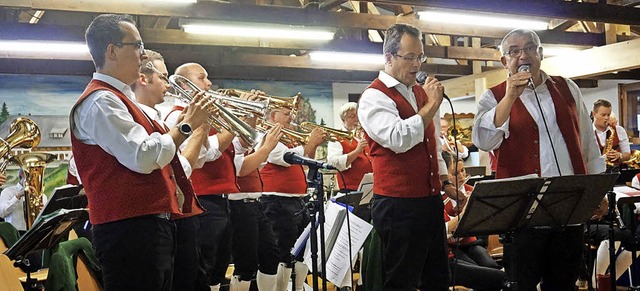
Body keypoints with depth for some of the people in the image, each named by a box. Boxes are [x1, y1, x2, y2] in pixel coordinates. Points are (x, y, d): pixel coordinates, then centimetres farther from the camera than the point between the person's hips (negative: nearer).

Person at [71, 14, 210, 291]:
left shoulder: (119, 98, 20)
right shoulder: (100, 101, -13)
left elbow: (151, 147, 24)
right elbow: (143, 158, -23)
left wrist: (183, 121, 13)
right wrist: (186, 125, -10)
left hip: (152, 226, 10)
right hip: (130, 230, -10)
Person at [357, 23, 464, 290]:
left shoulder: (421, 92, 15)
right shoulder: (374, 97, -9)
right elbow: (398, 139, -25)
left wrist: (446, 183, 17)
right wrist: (431, 106, -16)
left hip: (431, 200, 8)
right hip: (398, 205, -8)